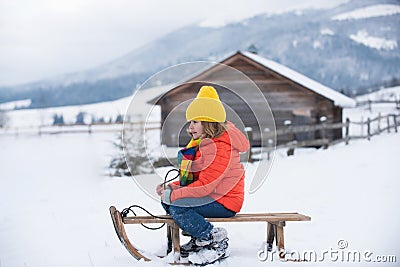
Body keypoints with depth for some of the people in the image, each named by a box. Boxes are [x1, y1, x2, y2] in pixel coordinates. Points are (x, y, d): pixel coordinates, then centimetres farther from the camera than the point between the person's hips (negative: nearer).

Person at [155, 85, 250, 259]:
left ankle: (214, 237, -12)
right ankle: (199, 238, 9)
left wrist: (173, 195, -20)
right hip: (212, 195, 11)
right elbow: (194, 177, 16)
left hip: (225, 202, -11)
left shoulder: (221, 148, -21)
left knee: (177, 206, -24)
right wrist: (172, 187, 0)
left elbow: (205, 185, -26)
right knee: (166, 200, 4)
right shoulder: (204, 142, 13)